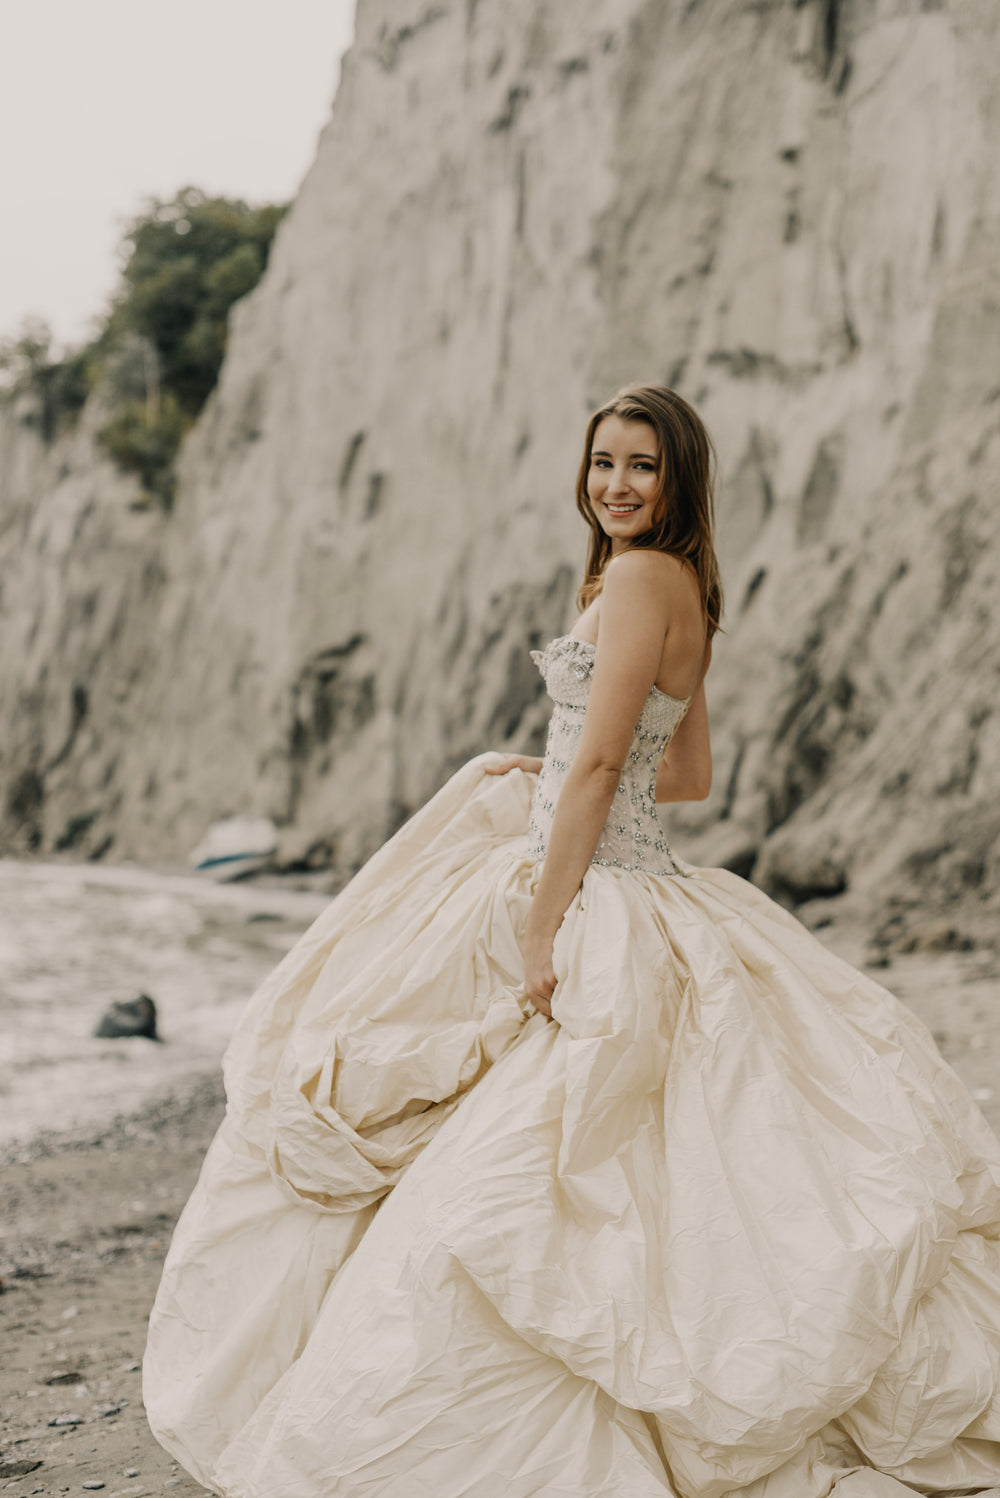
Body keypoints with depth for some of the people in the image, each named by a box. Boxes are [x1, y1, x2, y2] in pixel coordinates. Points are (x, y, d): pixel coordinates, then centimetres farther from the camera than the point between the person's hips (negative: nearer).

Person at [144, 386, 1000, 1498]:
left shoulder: (640, 576, -14)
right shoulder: (683, 586, 15)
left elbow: (597, 763, -19)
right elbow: (690, 773, 21)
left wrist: (545, 929, -19)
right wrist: (541, 776, 26)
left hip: (600, 913, -10)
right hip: (629, 891, 10)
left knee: (507, 1169, -5)